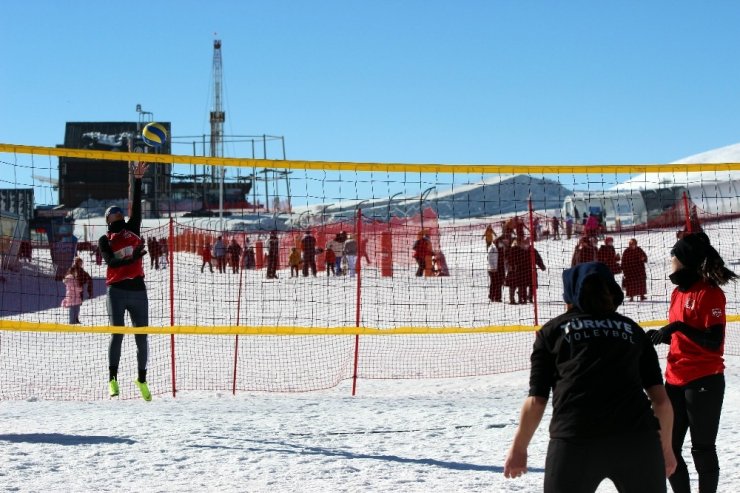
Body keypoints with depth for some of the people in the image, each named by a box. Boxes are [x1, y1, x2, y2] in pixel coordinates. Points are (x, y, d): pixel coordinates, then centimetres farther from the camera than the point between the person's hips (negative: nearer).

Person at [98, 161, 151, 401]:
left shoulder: (133, 229, 17)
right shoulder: (104, 240, 8)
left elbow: (136, 205, 7)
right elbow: (110, 261, -9)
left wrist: (137, 180, 1)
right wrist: (132, 257, -23)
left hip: (138, 289, 3)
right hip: (117, 290, -3)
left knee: (142, 336, 4)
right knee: (117, 334, -12)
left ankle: (142, 379, 13)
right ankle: (112, 379, -9)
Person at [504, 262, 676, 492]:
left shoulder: (552, 330, 14)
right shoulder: (632, 329, 20)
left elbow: (536, 402, 8)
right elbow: (661, 400, 14)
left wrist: (518, 448, 21)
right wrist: (665, 447, 28)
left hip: (575, 442, -2)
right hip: (637, 439, 2)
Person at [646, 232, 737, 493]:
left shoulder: (710, 293, -14)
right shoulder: (678, 292, 11)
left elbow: (714, 341, -20)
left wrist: (679, 326, -28)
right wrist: (659, 335, 2)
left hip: (704, 382, -8)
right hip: (676, 381, 8)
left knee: (702, 448, 2)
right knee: (668, 447, 11)